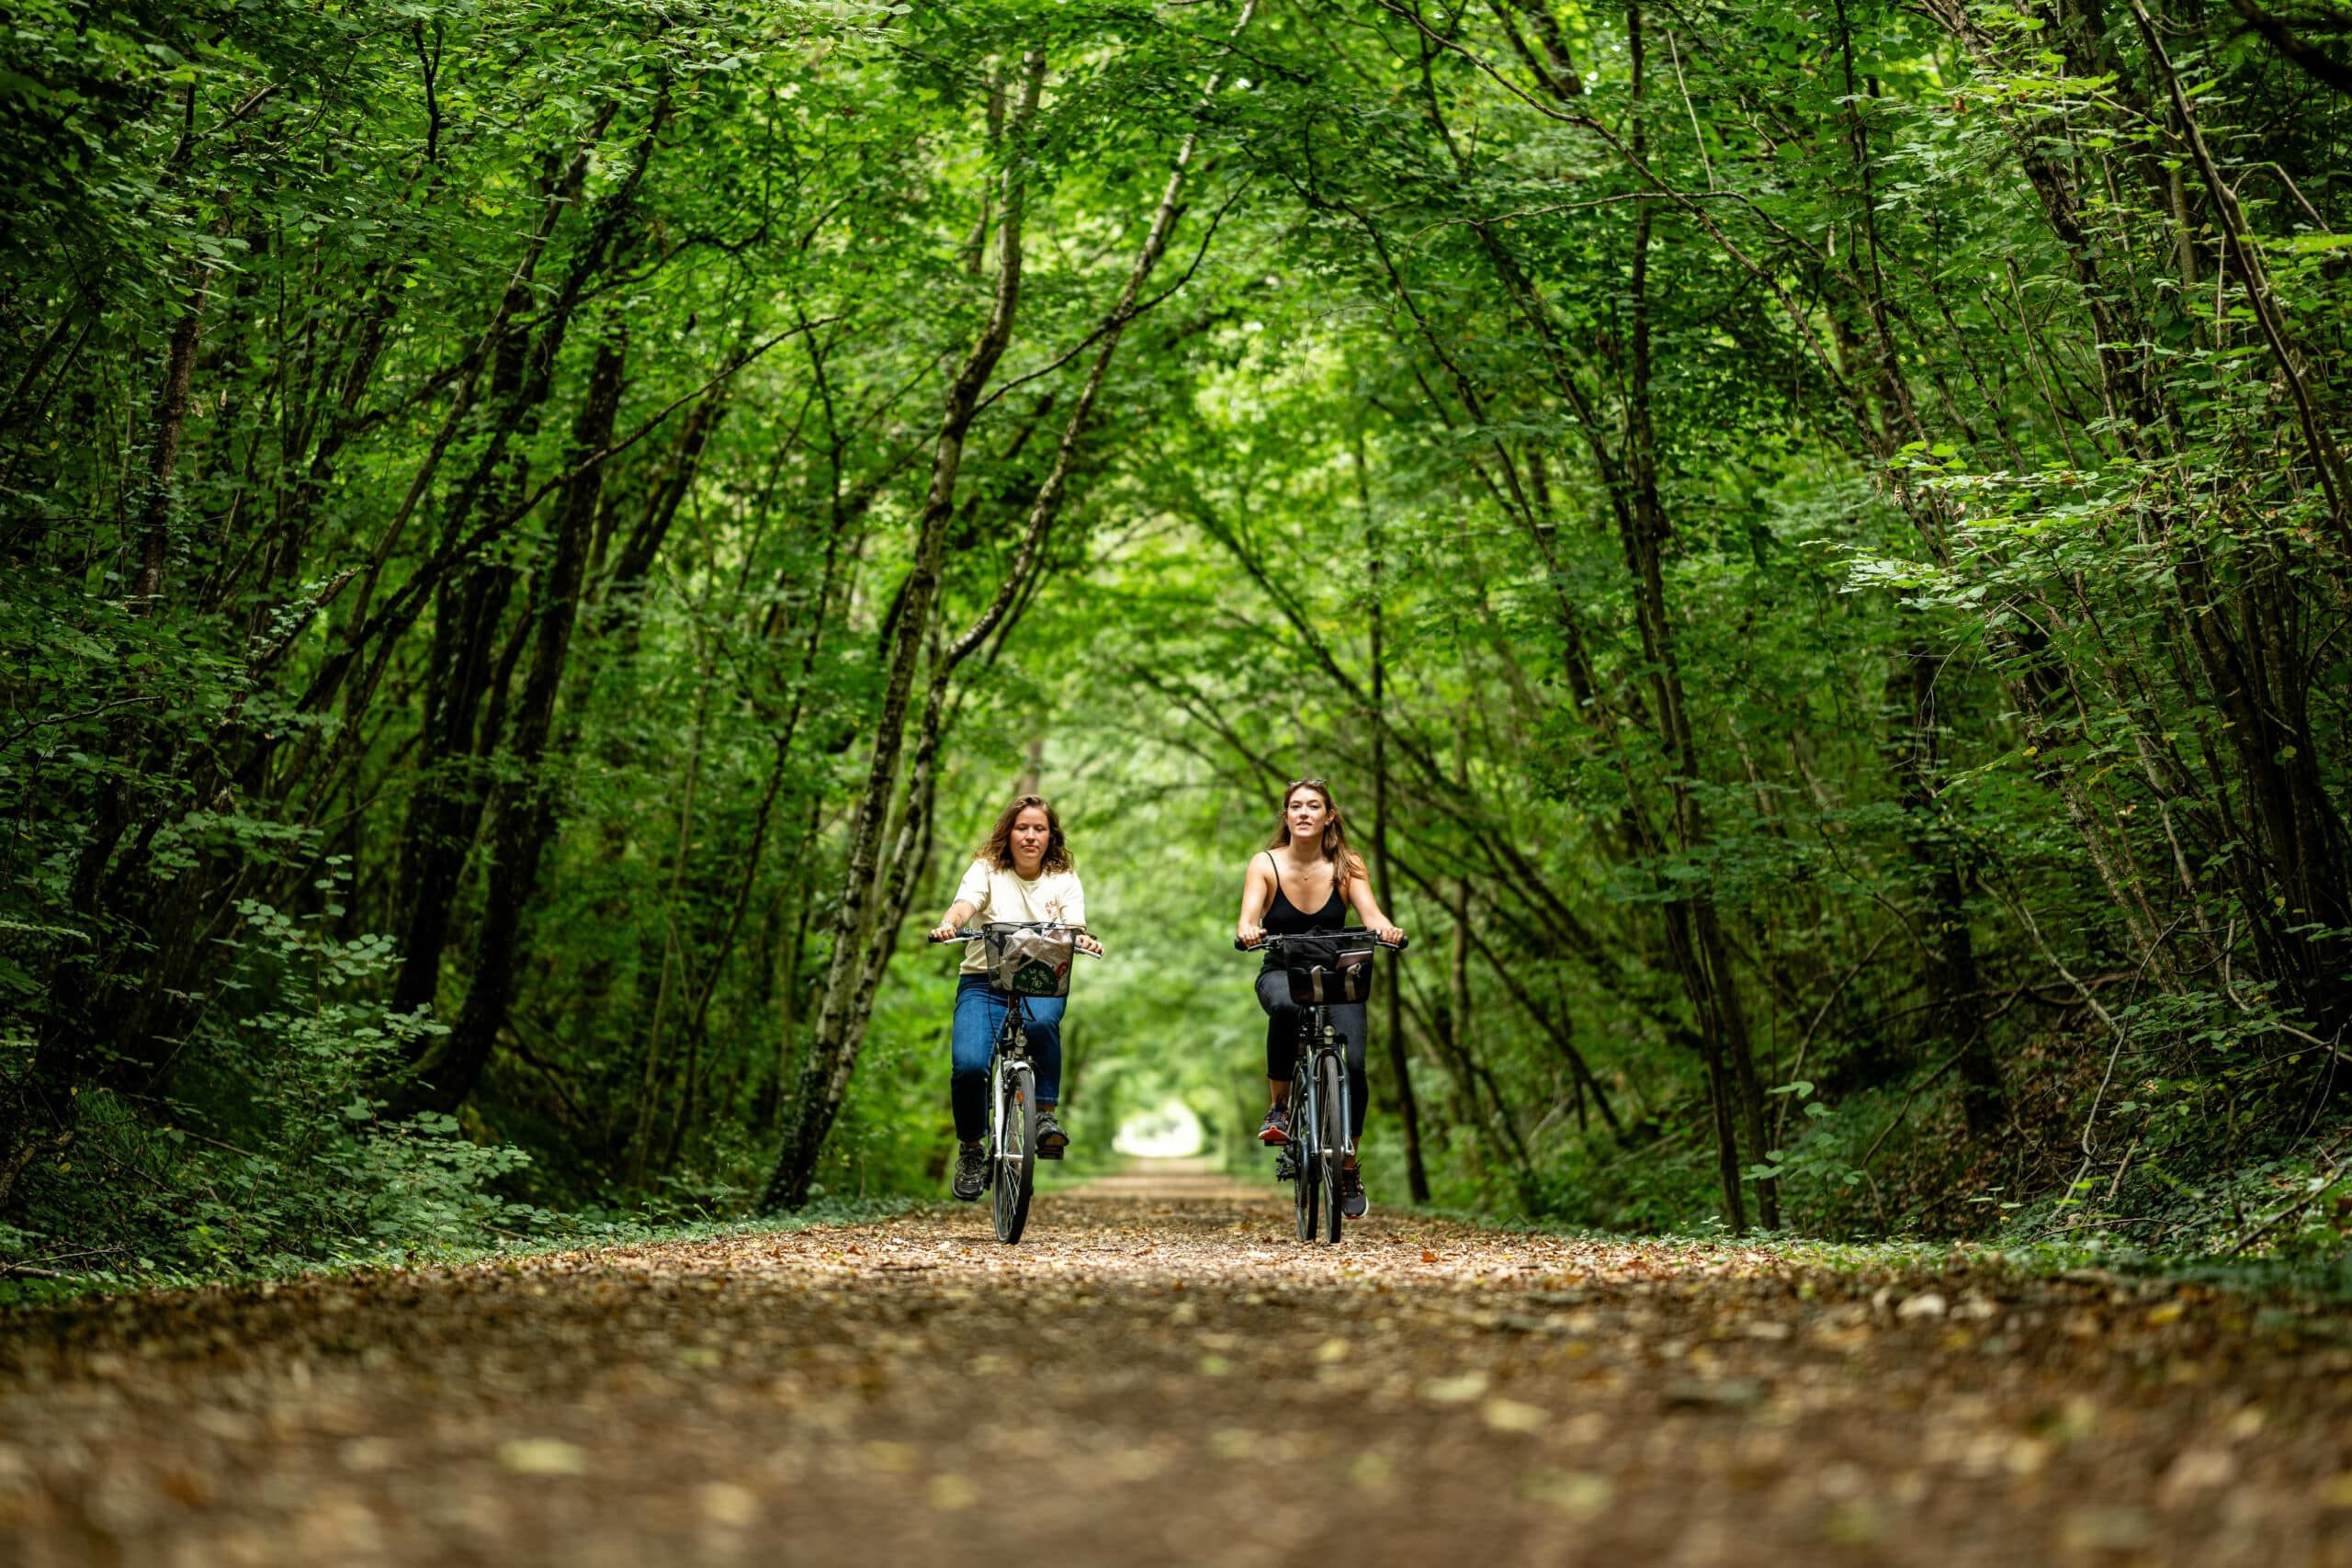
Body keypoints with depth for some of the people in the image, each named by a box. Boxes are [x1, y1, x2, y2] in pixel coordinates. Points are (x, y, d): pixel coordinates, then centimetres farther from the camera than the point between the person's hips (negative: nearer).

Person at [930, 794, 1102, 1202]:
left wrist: (1083, 940, -30)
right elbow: (964, 904, -15)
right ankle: (971, 1148, 1)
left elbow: (1074, 928, -5)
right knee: (969, 1065, -25)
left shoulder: (1064, 881, 10)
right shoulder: (986, 870, 4)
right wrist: (948, 924, -39)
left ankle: (1046, 1114, -20)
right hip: (984, 983, -1)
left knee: (1041, 1021, -37)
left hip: (1042, 983, 1)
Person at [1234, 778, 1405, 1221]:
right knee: (1286, 1006, -39)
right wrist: (1248, 932, -43)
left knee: (1353, 1064, -19)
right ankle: (1278, 1109, -20)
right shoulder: (1265, 864, -7)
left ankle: (1348, 1168, 2)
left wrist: (1386, 930, -40)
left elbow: (1371, 914, -17)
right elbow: (1248, 917, -20)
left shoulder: (1347, 866, -4)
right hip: (1281, 972, -1)